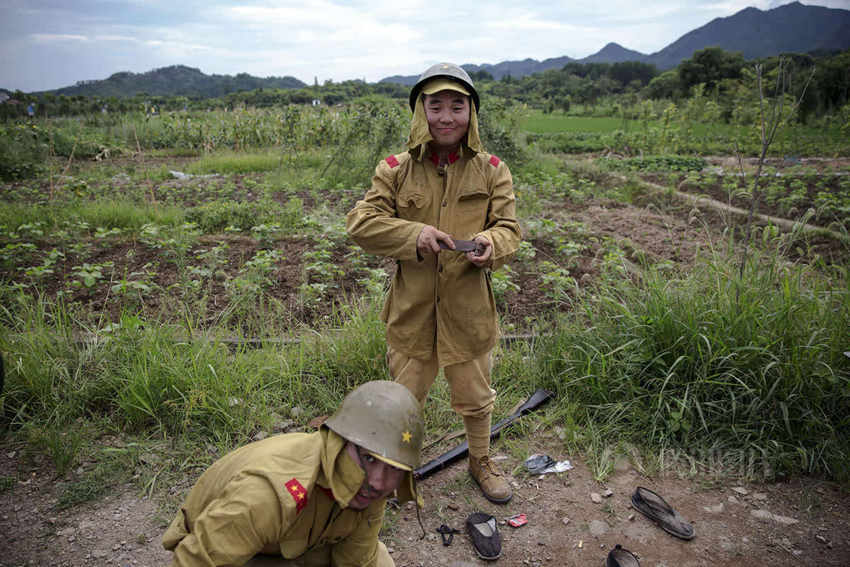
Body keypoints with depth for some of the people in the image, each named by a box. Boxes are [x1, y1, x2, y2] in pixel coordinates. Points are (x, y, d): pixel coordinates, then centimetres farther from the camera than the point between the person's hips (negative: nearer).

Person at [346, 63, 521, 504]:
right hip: (412, 306, 0)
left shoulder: (491, 171, 0)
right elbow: (361, 223, -7)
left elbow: (509, 228, 0)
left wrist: (490, 243, -24)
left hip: (468, 306, 1)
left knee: (475, 396, 18)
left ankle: (481, 462, 46)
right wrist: (414, 234, -22)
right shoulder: (395, 170, -4)